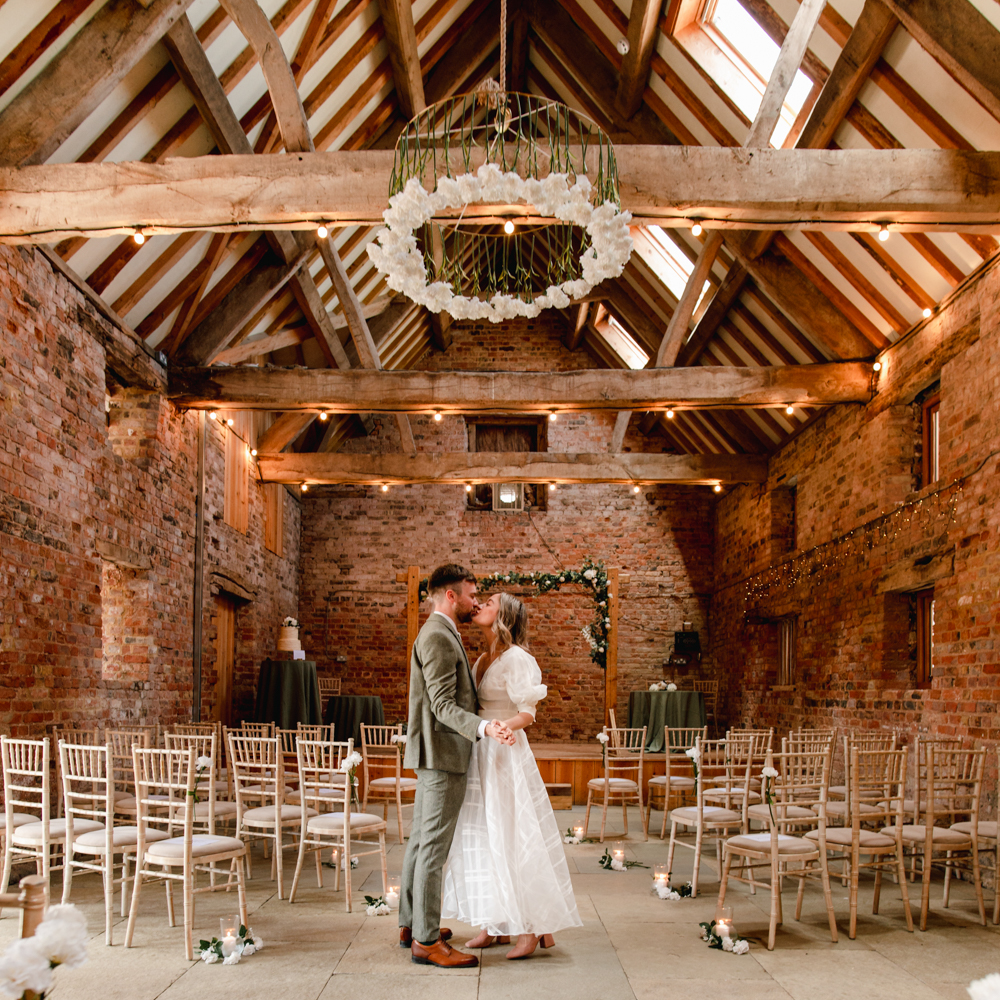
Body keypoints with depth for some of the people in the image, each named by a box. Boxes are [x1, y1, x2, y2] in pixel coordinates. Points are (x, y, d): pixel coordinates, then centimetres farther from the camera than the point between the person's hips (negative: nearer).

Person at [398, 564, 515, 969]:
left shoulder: (441, 634, 18)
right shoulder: (438, 636, -16)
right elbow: (443, 706, -23)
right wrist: (485, 727, -35)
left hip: (432, 754, 11)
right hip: (442, 753, -11)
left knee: (421, 842, 16)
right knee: (433, 847, -7)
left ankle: (412, 925, 25)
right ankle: (426, 941, -2)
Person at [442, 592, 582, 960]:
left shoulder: (516, 658, -12)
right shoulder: (483, 659, 13)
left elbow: (527, 713, -17)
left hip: (506, 754, -8)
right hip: (481, 754, 8)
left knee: (512, 838, -4)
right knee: (483, 836, 9)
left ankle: (532, 927, 5)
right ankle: (494, 925, 17)